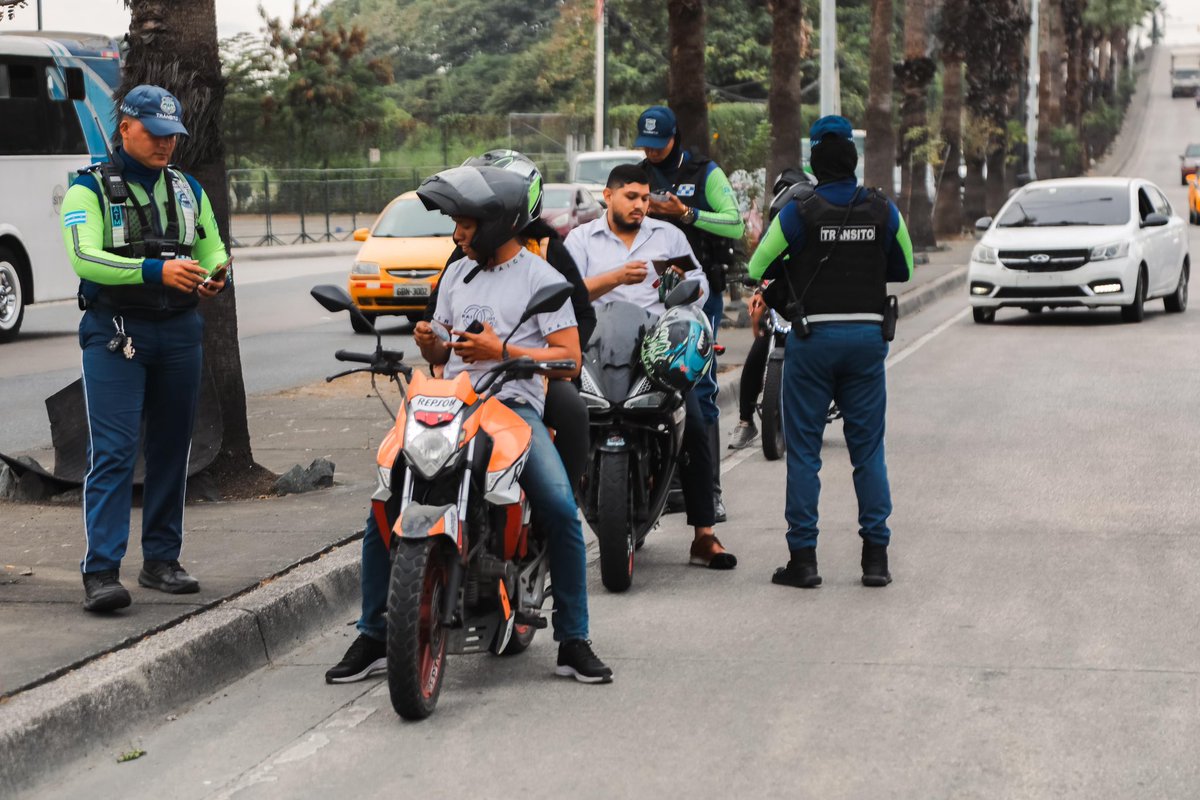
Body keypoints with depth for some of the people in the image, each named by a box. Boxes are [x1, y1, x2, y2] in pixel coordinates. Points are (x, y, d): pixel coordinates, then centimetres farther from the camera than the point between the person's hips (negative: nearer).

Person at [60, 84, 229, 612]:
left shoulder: (187, 189, 15)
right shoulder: (90, 189, -3)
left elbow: (215, 249, 17)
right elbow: (84, 258, -17)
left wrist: (215, 276, -9)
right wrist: (157, 271, -30)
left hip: (179, 332, 5)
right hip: (114, 332, -5)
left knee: (171, 448, 9)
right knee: (113, 451, -12)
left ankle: (161, 560, 19)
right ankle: (101, 572, -14)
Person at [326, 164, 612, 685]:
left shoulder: (539, 276, 1)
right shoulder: (457, 274, 20)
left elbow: (569, 358, -7)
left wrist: (500, 351, -18)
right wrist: (428, 342, -1)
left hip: (514, 406, -5)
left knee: (560, 508, -26)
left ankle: (573, 642, -14)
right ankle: (372, 637, 0)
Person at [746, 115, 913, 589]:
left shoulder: (799, 212, -8)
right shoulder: (883, 211, 1)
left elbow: (757, 269, -1)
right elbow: (904, 269, 15)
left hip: (813, 337, -3)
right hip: (869, 333, 3)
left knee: (804, 450, 4)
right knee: (868, 449, 8)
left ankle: (803, 558, 3)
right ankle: (876, 557, 7)